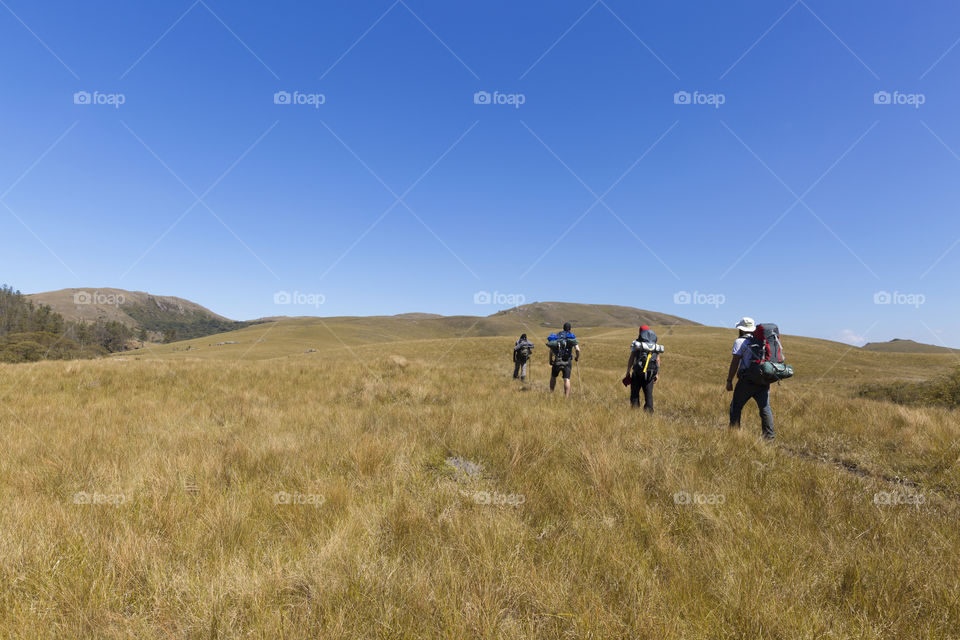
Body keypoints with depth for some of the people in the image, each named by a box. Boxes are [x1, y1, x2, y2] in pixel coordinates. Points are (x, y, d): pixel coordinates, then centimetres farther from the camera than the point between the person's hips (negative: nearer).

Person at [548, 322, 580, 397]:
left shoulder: (557, 336, 11)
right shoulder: (572, 337, 2)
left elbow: (551, 350, 6)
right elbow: (577, 350, -11)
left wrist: (550, 361, 16)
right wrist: (577, 358, 9)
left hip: (557, 361, 2)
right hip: (567, 362, -2)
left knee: (553, 377, 21)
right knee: (566, 379, -3)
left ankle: (551, 393, 19)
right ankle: (566, 397, -12)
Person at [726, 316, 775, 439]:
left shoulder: (740, 342, -4)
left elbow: (735, 362, -9)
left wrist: (729, 380, -7)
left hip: (747, 380, -6)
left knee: (736, 406, 5)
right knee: (765, 407, 7)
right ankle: (769, 435, 4)